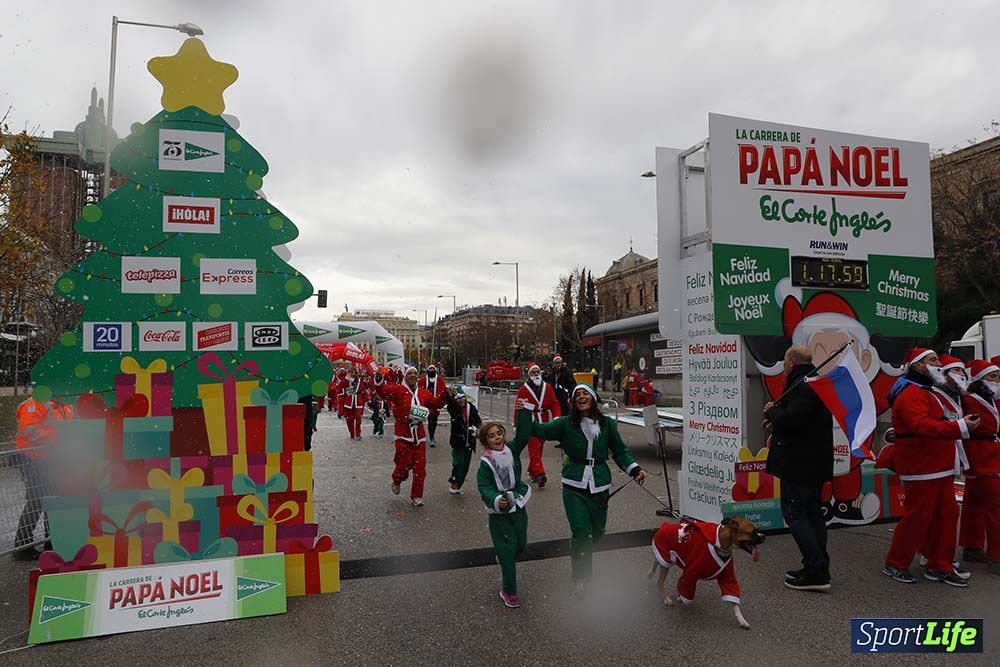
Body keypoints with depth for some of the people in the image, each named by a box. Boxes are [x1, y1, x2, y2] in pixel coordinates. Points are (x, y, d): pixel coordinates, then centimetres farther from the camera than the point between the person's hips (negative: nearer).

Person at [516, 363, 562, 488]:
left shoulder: (547, 387, 6)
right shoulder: (523, 389, -4)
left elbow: (554, 403, 3)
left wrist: (557, 417, -13)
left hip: (544, 423, 4)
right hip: (530, 423, -4)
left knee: (539, 448, 12)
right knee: (534, 448, -9)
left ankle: (531, 472, 27)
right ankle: (539, 474, -16)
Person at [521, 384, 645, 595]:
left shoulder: (607, 424, 3)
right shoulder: (566, 424, -1)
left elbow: (620, 451, 10)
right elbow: (539, 430, -3)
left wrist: (635, 470, -2)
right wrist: (525, 412, -15)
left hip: (599, 485, 3)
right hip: (574, 486, -2)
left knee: (597, 532, 12)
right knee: (582, 532, -12)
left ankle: (578, 548, 46)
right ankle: (580, 578, 6)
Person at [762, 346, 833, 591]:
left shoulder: (801, 387, -19)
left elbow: (791, 420, -30)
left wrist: (772, 410, -12)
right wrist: (776, 420, 21)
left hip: (799, 463, -10)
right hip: (816, 462, 10)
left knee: (794, 513, -4)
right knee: (812, 513, 15)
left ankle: (817, 571, -5)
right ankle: (819, 569, 22)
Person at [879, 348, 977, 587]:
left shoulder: (930, 393, 21)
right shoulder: (911, 394, -16)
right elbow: (923, 426, -30)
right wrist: (960, 427, -36)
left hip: (940, 468, 10)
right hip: (921, 469, -10)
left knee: (947, 514, 11)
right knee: (917, 517, -4)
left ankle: (940, 567, 22)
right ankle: (895, 565, 9)